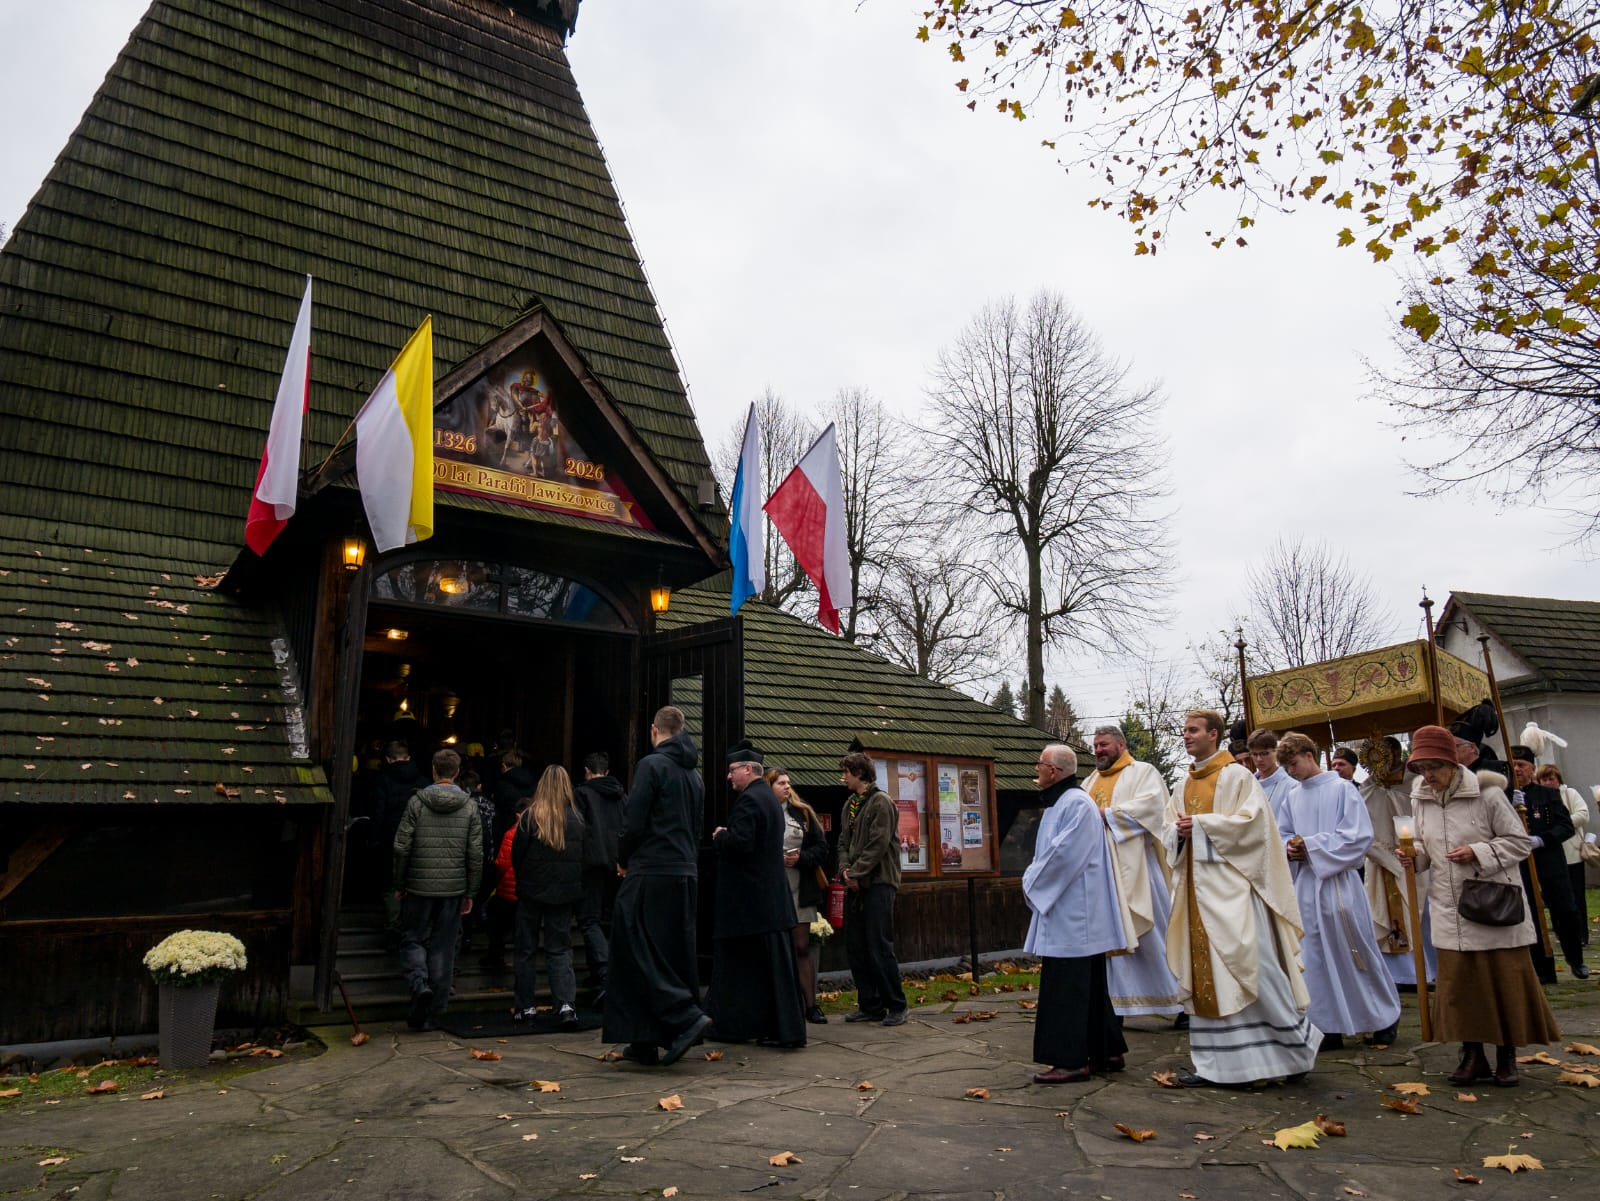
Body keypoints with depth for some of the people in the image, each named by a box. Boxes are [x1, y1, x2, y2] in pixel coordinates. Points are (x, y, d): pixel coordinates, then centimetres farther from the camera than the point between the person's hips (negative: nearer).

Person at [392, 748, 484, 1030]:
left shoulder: (417, 801, -6)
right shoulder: (469, 806, 0)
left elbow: (402, 846, -7)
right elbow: (476, 854, -1)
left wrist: (399, 885, 5)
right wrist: (470, 893, 7)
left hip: (419, 888, -2)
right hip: (453, 890, 2)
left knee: (412, 939, 15)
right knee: (443, 948, 9)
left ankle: (419, 983, -11)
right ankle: (432, 1015, 13)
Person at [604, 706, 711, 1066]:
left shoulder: (651, 764, -8)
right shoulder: (695, 775, 16)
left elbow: (634, 823, -13)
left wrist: (623, 860, 3)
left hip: (650, 874, -8)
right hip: (686, 875, 8)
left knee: (639, 953, -2)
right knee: (675, 953, 9)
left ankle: (686, 1016, -12)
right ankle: (646, 1043, 16)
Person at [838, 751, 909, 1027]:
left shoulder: (880, 802, -9)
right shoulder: (850, 804, 16)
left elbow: (878, 844, -15)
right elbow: (844, 842, 14)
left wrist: (856, 873, -15)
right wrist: (846, 870, -3)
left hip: (878, 882, -8)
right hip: (855, 884, 8)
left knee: (879, 948, -6)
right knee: (855, 948, 9)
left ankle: (896, 1006, 6)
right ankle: (870, 1006, 18)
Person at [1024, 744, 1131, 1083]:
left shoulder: (1077, 804, -17)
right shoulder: (1060, 803, 15)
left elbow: (1064, 853, -23)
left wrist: (1032, 881, -11)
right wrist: (1035, 880, 8)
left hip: (1073, 913, -10)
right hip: (1065, 911, 10)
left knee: (1066, 988, -6)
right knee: (1088, 985, 14)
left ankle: (1071, 1061, -1)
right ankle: (1106, 1052, 22)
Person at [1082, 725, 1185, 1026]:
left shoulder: (1142, 772, 0)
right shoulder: (1091, 781, 19)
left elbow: (1152, 804, -17)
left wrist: (1107, 813, -19)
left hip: (1135, 869, -5)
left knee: (1155, 934, 1)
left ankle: (1183, 1001, 13)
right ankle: (1117, 1005, 12)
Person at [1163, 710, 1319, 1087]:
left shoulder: (1235, 776, -4)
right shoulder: (1184, 786, 16)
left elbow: (1252, 820, -15)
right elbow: (1169, 831, 18)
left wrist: (1201, 823, -15)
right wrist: (1178, 832, -5)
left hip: (1229, 885, -7)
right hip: (1195, 887, 7)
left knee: (1249, 964, -8)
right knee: (1202, 971, 6)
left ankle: (1298, 1040, 14)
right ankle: (1214, 1062, 12)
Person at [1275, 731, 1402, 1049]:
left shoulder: (1342, 788, -6)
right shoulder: (1292, 797, 9)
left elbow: (1359, 835, -12)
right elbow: (1283, 835, 16)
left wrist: (1311, 844, -15)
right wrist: (1289, 848, -7)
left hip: (1338, 882, -5)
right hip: (1306, 884, 5)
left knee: (1354, 952, 6)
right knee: (1316, 958, 5)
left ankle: (1386, 1016, 28)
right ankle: (1331, 1028, 13)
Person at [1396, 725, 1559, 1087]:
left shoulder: (1487, 794, -12)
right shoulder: (1421, 800, 3)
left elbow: (1521, 842, -7)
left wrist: (1478, 852, -20)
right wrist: (1415, 855, -6)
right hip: (1449, 910, 4)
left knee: (1505, 982, 6)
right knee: (1458, 983, 6)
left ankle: (1507, 1057, 21)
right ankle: (1473, 1055, 20)